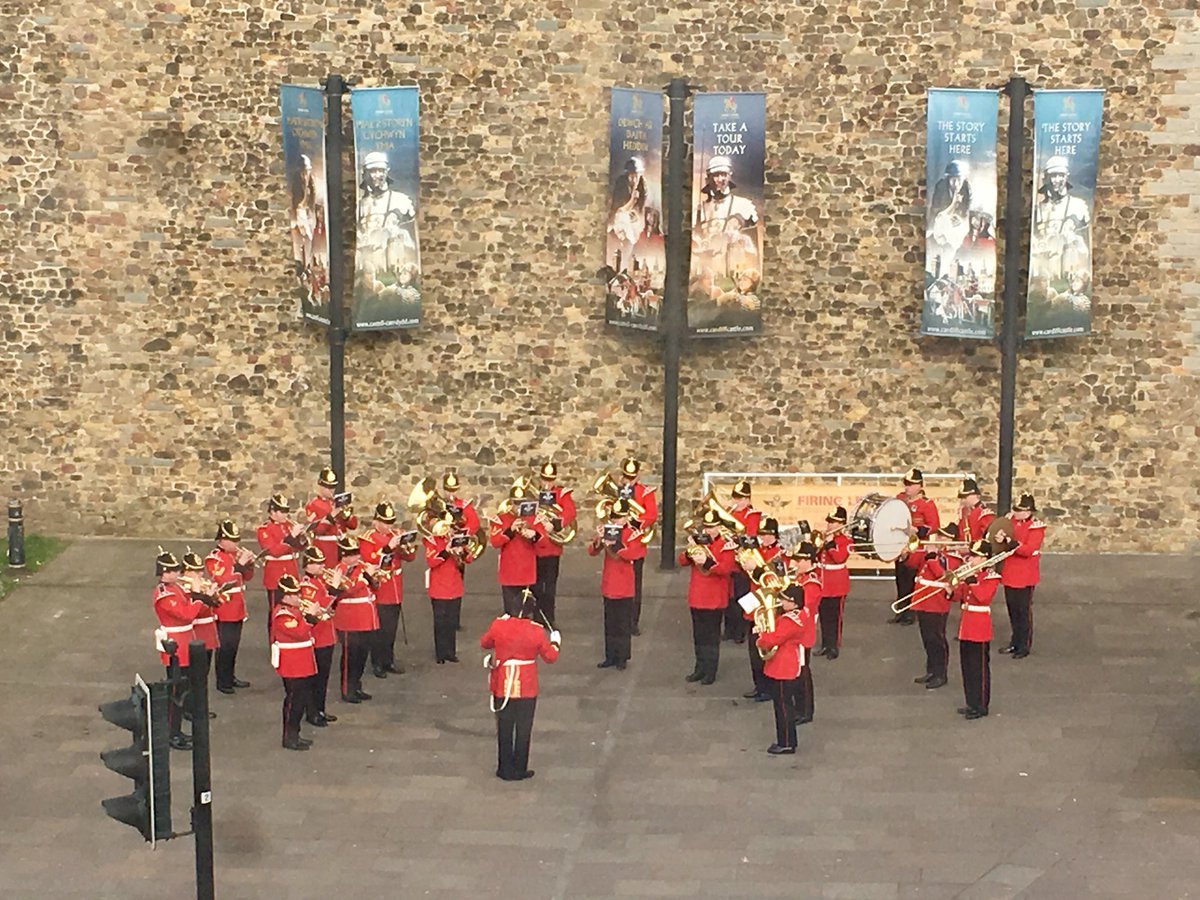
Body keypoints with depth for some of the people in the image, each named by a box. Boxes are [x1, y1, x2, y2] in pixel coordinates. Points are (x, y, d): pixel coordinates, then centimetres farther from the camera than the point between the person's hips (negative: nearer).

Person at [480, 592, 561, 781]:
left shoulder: (498, 625, -11)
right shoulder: (537, 632, -14)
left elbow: (484, 643, 7)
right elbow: (550, 656, -3)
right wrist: (555, 642, 17)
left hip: (502, 687, 2)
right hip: (526, 689, -2)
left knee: (504, 729, 14)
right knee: (523, 729, 11)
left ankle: (505, 769, 20)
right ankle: (519, 770, 17)